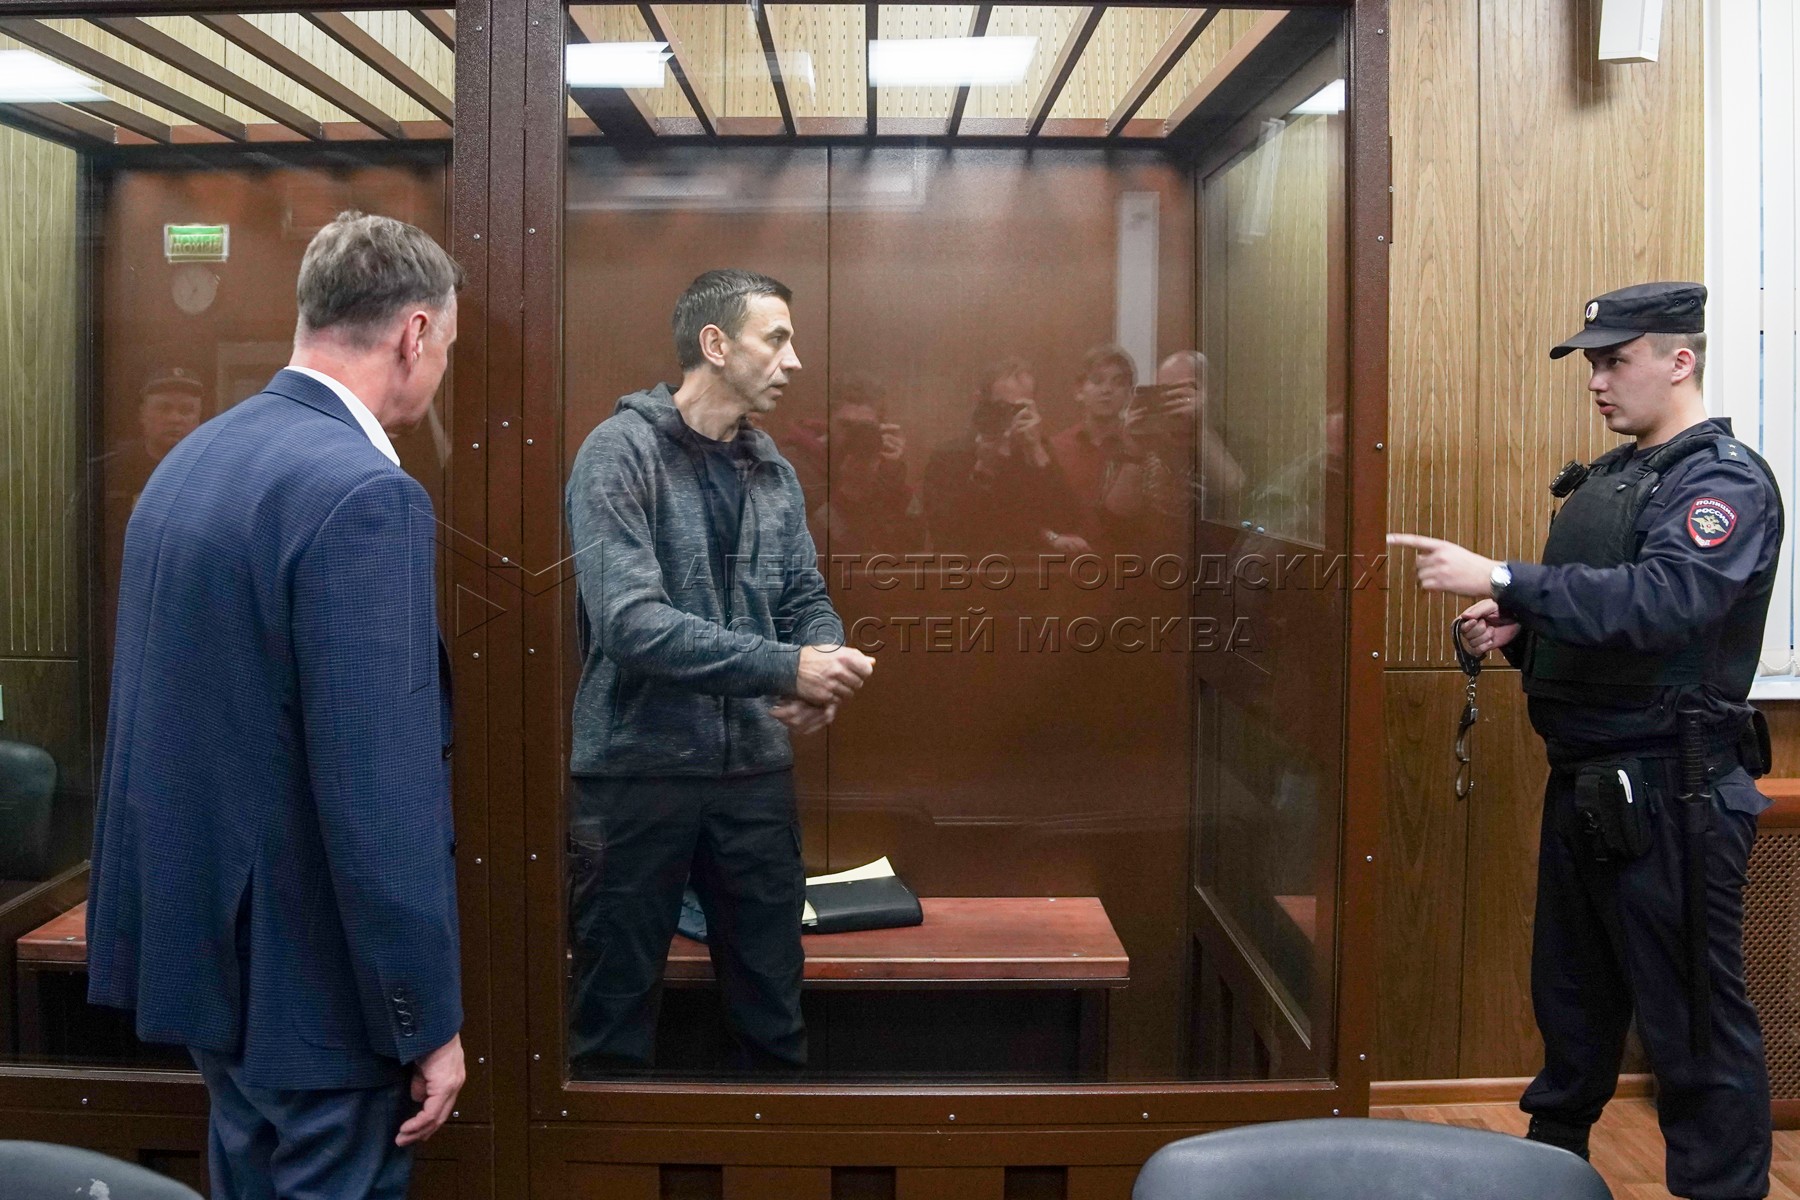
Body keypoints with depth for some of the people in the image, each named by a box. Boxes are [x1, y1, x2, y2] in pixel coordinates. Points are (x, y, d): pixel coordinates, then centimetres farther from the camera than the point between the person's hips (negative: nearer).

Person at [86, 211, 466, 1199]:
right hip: (310, 970, -9)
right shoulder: (362, 493, -23)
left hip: (202, 938, 9)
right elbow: (379, 793, -25)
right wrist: (426, 1021, -16)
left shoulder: (188, 460, 6)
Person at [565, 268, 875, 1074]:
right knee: (615, 1019, 9)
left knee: (774, 1014, 16)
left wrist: (823, 668, -11)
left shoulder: (774, 472, 10)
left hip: (755, 768, 6)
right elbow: (630, 621, -21)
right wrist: (785, 667, -25)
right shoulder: (621, 451, -10)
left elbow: (807, 600, 12)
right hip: (637, 768, -5)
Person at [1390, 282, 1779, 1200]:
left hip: (1666, 791, -9)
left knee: (1691, 1019, 0)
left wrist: (1502, 580, -32)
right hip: (1586, 779, 9)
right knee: (1572, 996, 21)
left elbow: (1660, 602, -30)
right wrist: (1513, 630, 1)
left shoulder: (1725, 480, -13)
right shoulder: (1607, 478, 14)